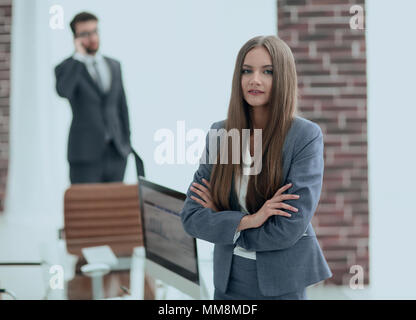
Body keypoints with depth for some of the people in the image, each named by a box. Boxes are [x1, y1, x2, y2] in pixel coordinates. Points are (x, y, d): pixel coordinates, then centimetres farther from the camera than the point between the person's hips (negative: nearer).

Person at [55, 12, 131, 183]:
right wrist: (79, 56, -18)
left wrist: (127, 143, 12)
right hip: (85, 154, -4)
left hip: (116, 153, 4)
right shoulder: (65, 69, -2)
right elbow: (63, 91, -26)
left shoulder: (113, 66, 13)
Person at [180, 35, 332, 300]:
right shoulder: (220, 132, -1)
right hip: (228, 280, 4)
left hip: (281, 284, -3)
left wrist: (220, 218, -9)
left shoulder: (306, 136, -13)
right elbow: (191, 217, -4)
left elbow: (288, 229, -19)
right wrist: (246, 220, -19)